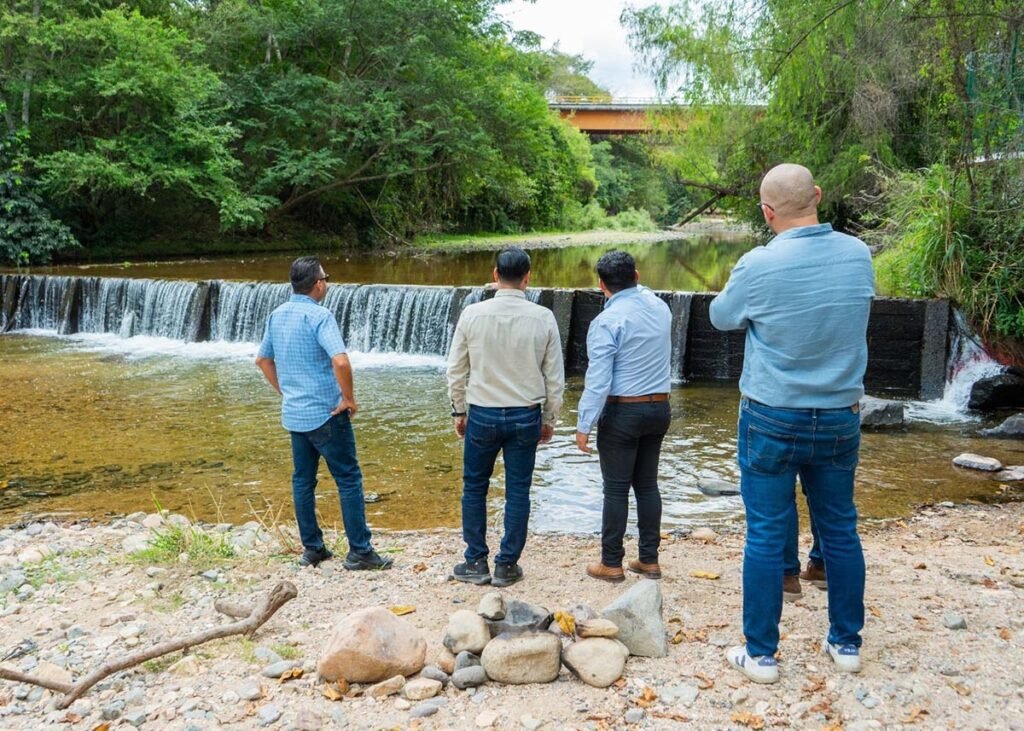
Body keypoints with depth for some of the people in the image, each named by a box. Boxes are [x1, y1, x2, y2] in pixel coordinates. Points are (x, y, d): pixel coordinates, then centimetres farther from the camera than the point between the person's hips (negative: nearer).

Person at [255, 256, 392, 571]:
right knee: (349, 480, 1)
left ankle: (311, 548, 21)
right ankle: (359, 551, 4)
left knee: (302, 482, 14)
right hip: (325, 414, -7)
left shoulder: (277, 315, 7)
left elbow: (263, 360, 18)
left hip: (293, 414, 7)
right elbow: (340, 361, -30)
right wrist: (349, 398, -16)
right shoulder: (319, 316, -17)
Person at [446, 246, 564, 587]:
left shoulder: (472, 314, -8)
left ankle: (476, 562, 21)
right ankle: (507, 565, 18)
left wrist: (459, 411, 12)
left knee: (474, 487, 15)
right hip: (526, 416, 0)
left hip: (482, 415, 0)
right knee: (518, 492, 10)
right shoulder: (543, 318, -7)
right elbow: (555, 377, -2)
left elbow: (456, 370, -1)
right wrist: (549, 419, 11)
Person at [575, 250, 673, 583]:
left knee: (616, 489, 2)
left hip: (623, 412, -6)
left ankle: (611, 564, 10)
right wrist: (637, 287, 39)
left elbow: (598, 380, -18)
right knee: (647, 484, 14)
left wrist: (584, 425, -13)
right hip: (659, 408, 6)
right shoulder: (661, 308, 3)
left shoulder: (607, 321, -15)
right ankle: (649, 559, 20)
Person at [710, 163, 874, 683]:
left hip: (772, 420, -4)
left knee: (766, 536, 5)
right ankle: (846, 644, 29)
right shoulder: (858, 255, -4)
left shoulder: (759, 266, -18)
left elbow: (721, 317, 0)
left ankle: (760, 655, 15)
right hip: (840, 419, 4)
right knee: (840, 530, 16)